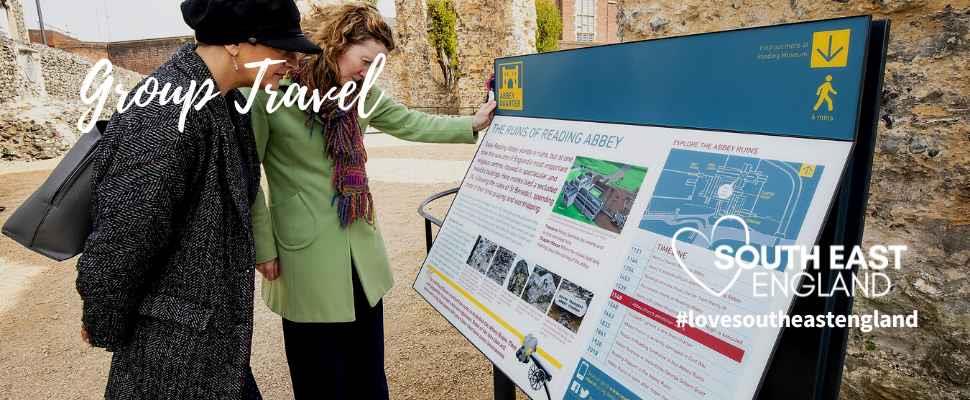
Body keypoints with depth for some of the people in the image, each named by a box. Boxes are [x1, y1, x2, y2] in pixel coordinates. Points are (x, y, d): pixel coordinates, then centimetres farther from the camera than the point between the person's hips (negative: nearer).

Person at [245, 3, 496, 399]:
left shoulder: (360, 92, 5)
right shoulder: (269, 90, -15)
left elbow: (410, 123, 12)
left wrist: (472, 125, 5)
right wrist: (264, 249, -11)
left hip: (360, 248, 6)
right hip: (306, 253, -6)